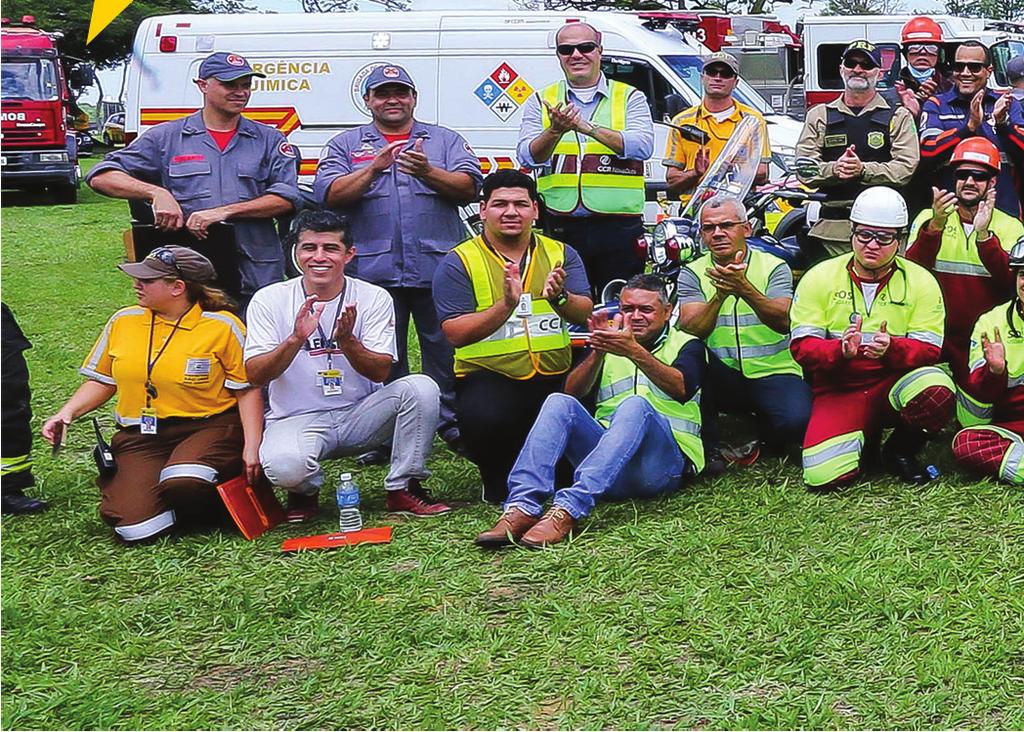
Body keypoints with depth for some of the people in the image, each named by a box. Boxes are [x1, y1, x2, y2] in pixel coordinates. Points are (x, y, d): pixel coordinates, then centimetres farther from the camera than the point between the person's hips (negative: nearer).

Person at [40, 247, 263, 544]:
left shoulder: (222, 326, -4)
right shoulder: (123, 321, 8)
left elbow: (248, 390, -3)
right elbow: (102, 381, 19)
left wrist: (251, 447, -12)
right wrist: (67, 413, 4)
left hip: (207, 428, -3)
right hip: (141, 438, 3)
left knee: (183, 485, -37)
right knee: (135, 527, -20)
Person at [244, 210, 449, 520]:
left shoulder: (374, 298, -3)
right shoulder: (269, 300, -4)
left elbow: (380, 372, -10)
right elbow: (255, 375, -11)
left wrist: (347, 340, -30)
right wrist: (296, 339, -28)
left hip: (360, 414, 2)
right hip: (297, 419, -2)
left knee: (420, 387, -25)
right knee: (284, 466, -36)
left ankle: (403, 489, -6)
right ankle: (305, 490, 5)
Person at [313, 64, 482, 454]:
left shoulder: (445, 139, 14)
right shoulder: (345, 144, 14)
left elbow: (469, 188, 0)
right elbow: (329, 195, -1)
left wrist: (427, 172, -17)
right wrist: (374, 169, -13)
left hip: (439, 268, 0)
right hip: (373, 271, 0)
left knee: (447, 349, 2)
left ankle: (454, 425, 12)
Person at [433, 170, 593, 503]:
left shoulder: (561, 253, 12)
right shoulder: (459, 262, 2)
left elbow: (584, 315, -1)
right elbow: (456, 334, -9)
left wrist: (560, 297, -24)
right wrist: (506, 305, -24)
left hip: (556, 377, 3)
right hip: (489, 377, -3)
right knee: (485, 420, -35)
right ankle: (499, 483, 1)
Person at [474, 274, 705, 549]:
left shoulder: (686, 345, 13)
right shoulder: (610, 342, 24)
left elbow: (681, 388, -12)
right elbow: (572, 391, 5)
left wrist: (635, 352, -27)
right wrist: (598, 352, -14)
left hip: (665, 460, -3)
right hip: (605, 458, 3)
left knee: (635, 405, -33)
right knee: (559, 403, -20)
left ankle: (568, 509, -47)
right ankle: (522, 507, -37)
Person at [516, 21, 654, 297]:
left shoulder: (630, 98, 8)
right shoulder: (541, 101, 13)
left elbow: (643, 146, -9)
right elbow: (527, 157, 1)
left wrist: (588, 127, -17)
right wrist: (555, 131, -18)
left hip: (618, 227, -1)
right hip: (560, 228, 1)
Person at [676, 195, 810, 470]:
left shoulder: (774, 267, 0)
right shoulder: (693, 273, 4)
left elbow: (783, 322, -18)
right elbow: (691, 329, -11)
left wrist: (745, 289, -34)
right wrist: (720, 295, -28)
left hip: (773, 374, -1)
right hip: (723, 379, 2)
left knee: (797, 421, -31)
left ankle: (767, 431, 10)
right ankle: (707, 445, -12)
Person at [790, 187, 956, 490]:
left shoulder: (921, 282, 1)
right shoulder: (819, 278, -1)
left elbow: (929, 349, -7)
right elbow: (802, 346, -6)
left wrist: (892, 348, -30)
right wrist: (840, 350, -28)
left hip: (895, 384, 0)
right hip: (838, 391, 0)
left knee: (937, 393, -35)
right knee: (822, 474, -24)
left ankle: (900, 451, -1)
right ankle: (863, 438, 14)